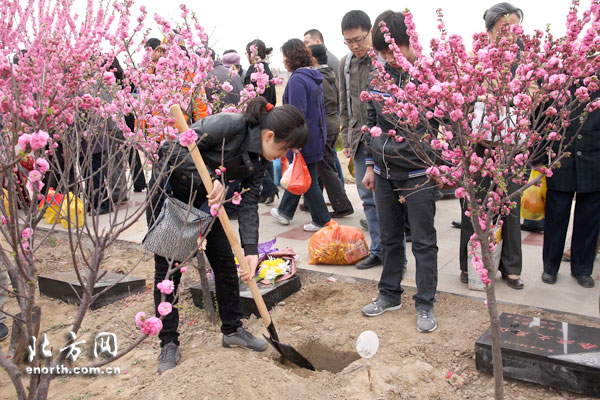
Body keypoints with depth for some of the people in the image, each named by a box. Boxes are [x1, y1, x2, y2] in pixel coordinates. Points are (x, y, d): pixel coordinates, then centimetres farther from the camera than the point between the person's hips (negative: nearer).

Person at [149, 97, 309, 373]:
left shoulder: (260, 160, -6)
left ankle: (232, 330, 23)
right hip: (170, 193, -7)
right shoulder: (229, 125, -29)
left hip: (204, 200, 7)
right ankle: (168, 344, 11)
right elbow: (180, 148, -28)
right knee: (168, 268, -2)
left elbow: (249, 204, -7)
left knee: (225, 263, 6)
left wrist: (251, 250, -15)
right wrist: (211, 179, -37)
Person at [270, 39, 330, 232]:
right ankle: (285, 211, 35)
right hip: (317, 135, 10)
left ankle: (322, 221, 12)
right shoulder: (314, 77, 10)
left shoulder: (297, 79, -19)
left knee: (307, 181, 3)